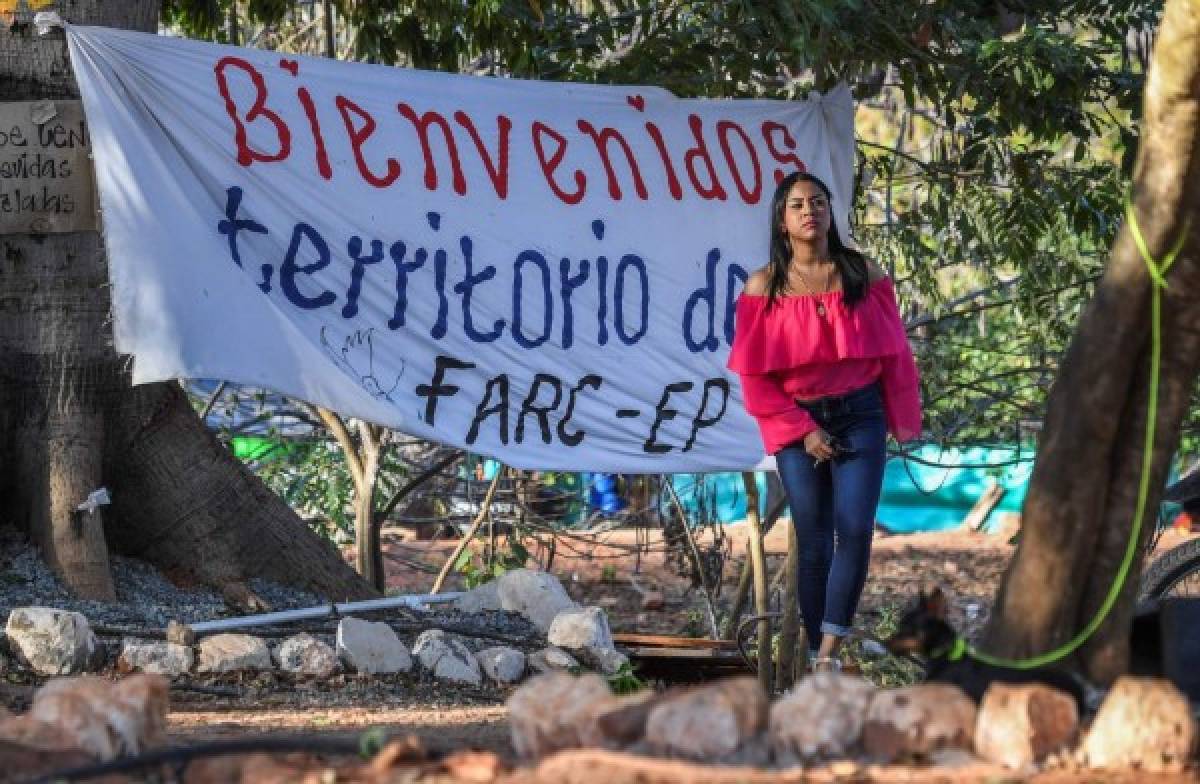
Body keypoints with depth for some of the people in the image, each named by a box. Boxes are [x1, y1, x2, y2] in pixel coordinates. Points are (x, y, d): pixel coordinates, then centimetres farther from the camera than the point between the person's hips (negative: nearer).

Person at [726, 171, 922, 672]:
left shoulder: (863, 274, 1)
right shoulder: (764, 287, -2)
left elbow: (892, 352, 6)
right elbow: (755, 373, -2)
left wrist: (901, 421, 7)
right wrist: (802, 430, -8)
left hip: (860, 417, 0)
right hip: (799, 424, 0)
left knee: (855, 530, -14)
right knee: (814, 542, 1)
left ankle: (829, 653, -17)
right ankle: (816, 659, 7)